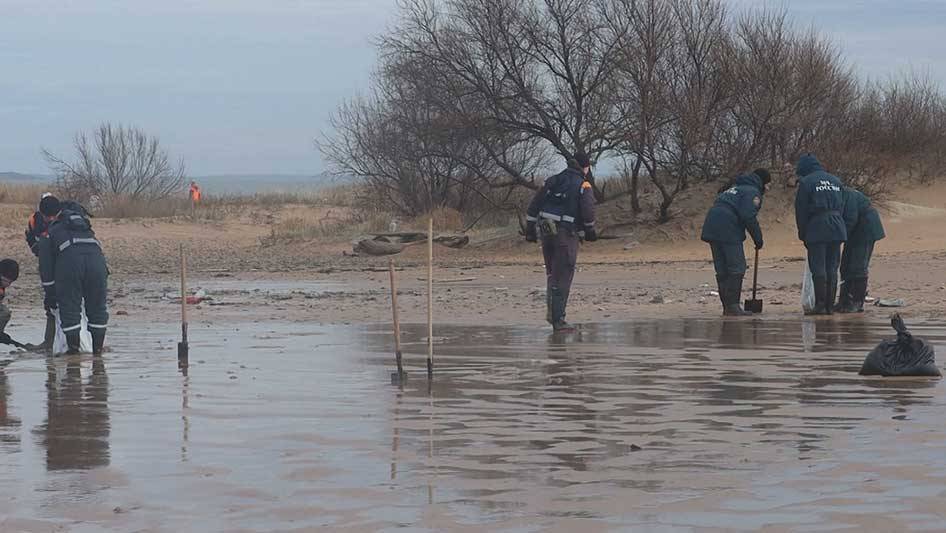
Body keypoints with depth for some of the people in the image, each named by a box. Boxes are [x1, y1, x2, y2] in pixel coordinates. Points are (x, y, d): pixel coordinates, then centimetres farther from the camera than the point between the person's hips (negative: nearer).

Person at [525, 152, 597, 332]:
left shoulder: (552, 181, 13)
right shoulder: (583, 186, -3)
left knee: (552, 273, 22)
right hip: (566, 234, -5)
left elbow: (533, 207, 10)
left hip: (545, 231, 5)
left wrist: (530, 229, 14)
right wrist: (590, 231, 1)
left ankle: (551, 310, 15)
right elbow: (588, 212, -15)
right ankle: (557, 320, -2)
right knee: (562, 278, -1)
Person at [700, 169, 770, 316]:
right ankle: (732, 306, -8)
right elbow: (749, 216, -14)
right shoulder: (752, 192, 0)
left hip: (711, 227, 9)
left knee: (722, 271, 11)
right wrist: (758, 238, -5)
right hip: (729, 232, -9)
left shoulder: (734, 187, 28)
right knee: (737, 269, -4)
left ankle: (727, 307, 13)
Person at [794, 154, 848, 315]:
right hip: (837, 229, 5)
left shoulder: (806, 183, -2)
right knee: (832, 268, 9)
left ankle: (820, 305, -6)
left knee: (818, 268, -3)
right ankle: (830, 305, 9)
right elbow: (842, 207, 18)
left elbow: (801, 211, -1)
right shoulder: (836, 181, 17)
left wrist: (802, 234, 8)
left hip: (817, 229, -5)